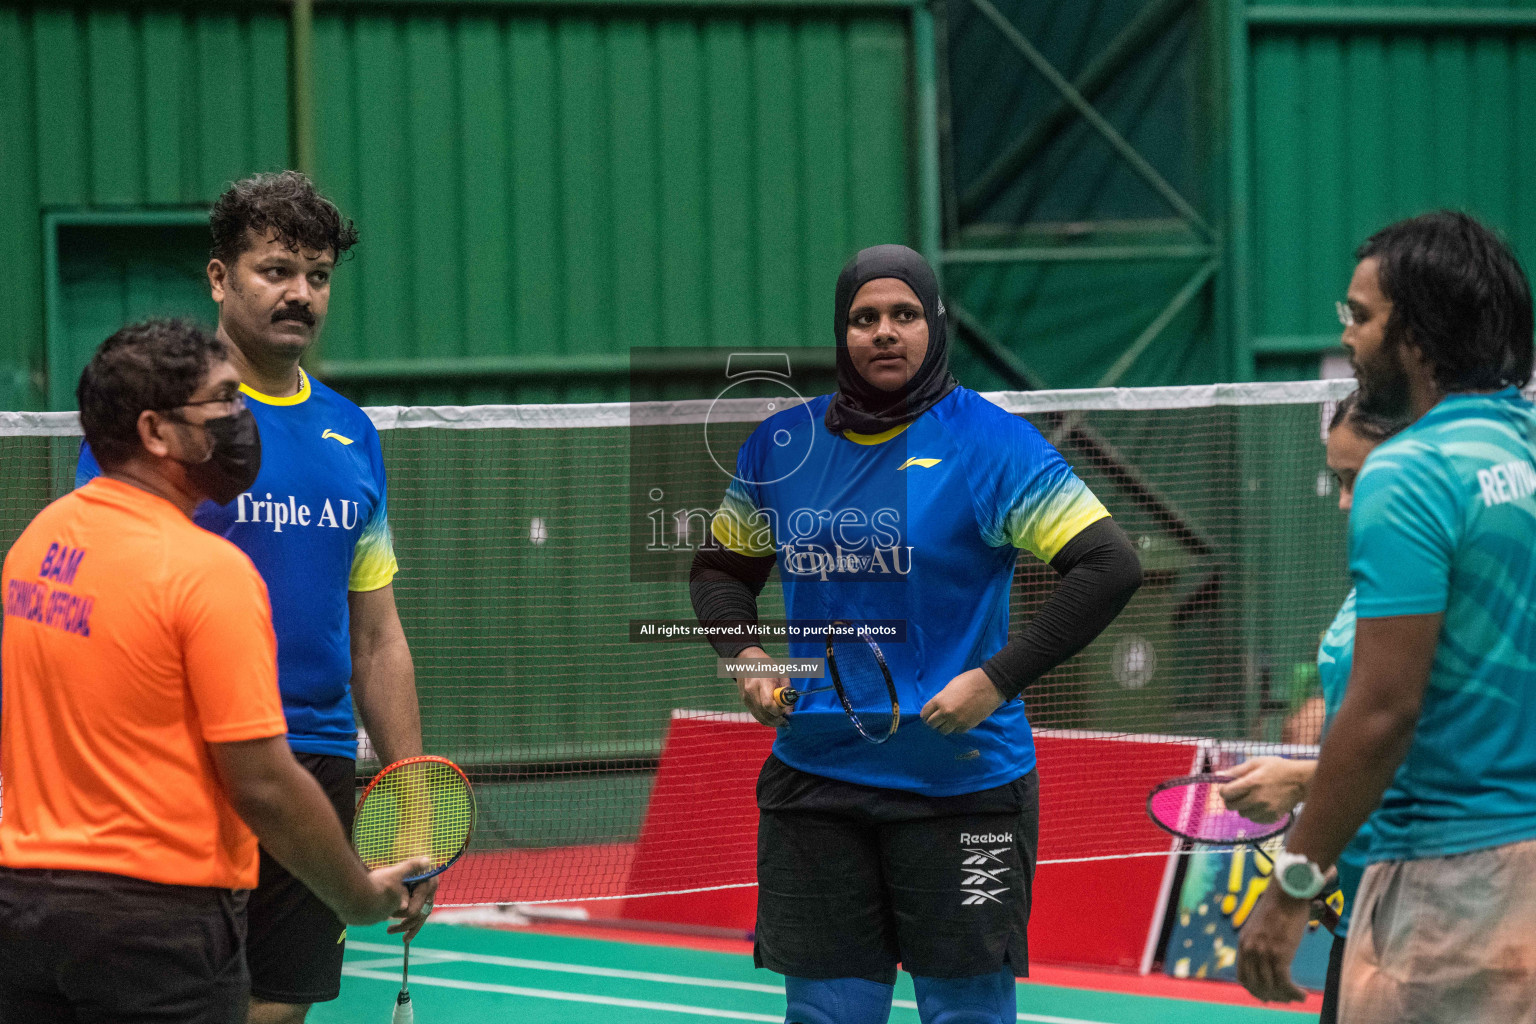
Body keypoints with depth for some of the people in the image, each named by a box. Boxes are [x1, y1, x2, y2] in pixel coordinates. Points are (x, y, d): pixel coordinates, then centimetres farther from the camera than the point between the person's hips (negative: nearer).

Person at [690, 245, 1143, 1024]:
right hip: (814, 778, 4)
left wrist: (996, 681, -17)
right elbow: (720, 569, 22)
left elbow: (1109, 567, -12)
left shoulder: (989, 444, -7)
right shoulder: (782, 445, 7)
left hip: (961, 787, -4)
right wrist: (744, 655, 1)